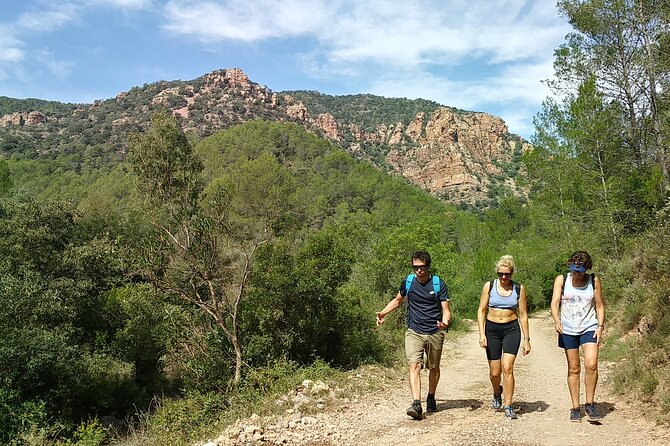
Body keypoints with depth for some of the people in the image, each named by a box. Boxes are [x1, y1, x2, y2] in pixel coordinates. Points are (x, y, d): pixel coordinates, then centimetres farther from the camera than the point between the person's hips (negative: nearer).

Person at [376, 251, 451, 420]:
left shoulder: (438, 284, -5)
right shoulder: (408, 282, 2)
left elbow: (446, 309, -7)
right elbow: (398, 300, 20)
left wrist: (445, 322, -29)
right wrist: (383, 313, 8)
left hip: (435, 333, 0)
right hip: (414, 332, 0)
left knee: (434, 367, 14)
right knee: (414, 365, -17)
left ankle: (431, 398, 36)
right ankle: (416, 404, -23)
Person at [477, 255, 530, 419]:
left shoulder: (519, 289, 2)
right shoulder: (489, 286, 0)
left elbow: (523, 315, 6)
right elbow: (481, 310, 1)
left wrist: (526, 339, 4)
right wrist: (482, 333, -8)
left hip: (512, 329, -1)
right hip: (492, 329, 1)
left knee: (507, 368, -15)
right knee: (495, 372, 5)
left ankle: (508, 407, -3)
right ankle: (497, 392, 38)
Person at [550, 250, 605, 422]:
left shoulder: (594, 281, 3)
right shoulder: (561, 280, 0)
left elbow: (599, 306, 9)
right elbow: (555, 303, -7)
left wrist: (600, 327, -3)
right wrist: (557, 321, -24)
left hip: (589, 328, 0)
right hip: (568, 330, 0)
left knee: (591, 364, -16)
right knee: (573, 368, 4)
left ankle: (590, 404, 0)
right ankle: (575, 408, 14)